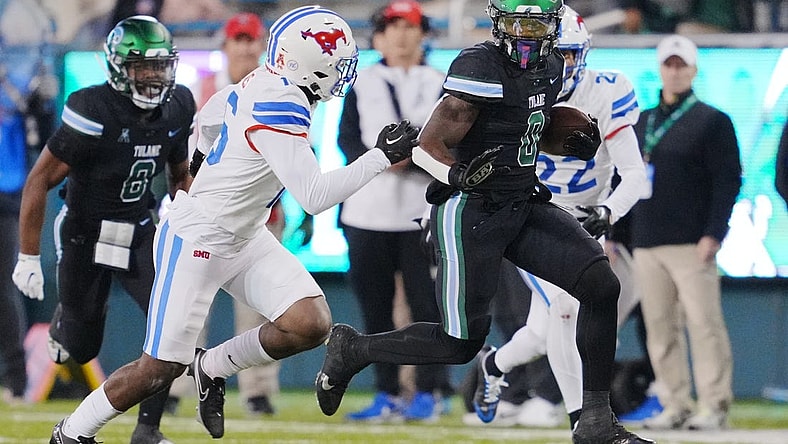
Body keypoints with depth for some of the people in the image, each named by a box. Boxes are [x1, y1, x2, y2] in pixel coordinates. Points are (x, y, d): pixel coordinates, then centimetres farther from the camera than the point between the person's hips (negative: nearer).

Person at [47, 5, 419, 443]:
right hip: (196, 242, -9)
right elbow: (315, 196, -32)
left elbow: (212, 112, 20)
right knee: (159, 370, -2)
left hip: (244, 238, 9)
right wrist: (382, 156, -25)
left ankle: (212, 368, 13)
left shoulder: (264, 82, 0)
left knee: (311, 325, -8)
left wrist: (207, 153, 40)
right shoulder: (280, 108, -28)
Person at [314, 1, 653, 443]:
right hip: (470, 213, -7)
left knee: (603, 286, -9)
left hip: (523, 207, 7)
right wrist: (459, 175, -40)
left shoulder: (552, 67, 6)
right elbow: (428, 146, -19)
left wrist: (574, 144, 5)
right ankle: (353, 349, 22)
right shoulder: (481, 68, -20)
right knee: (463, 343, -2)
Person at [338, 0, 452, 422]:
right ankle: (387, 395, 12)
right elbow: (347, 139, 2)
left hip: (424, 210, -2)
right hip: (368, 211, 2)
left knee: (426, 304, -5)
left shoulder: (440, 86, 9)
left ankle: (428, 393, 2)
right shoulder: (361, 84, 11)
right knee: (374, 306, 4)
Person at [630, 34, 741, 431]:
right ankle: (675, 406, 8)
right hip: (646, 245, 6)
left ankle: (713, 406, -7)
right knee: (660, 328, 3)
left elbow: (728, 181, -5)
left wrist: (713, 234, -14)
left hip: (691, 245, -6)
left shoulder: (712, 122, 1)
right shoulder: (640, 124, 18)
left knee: (703, 323, -10)